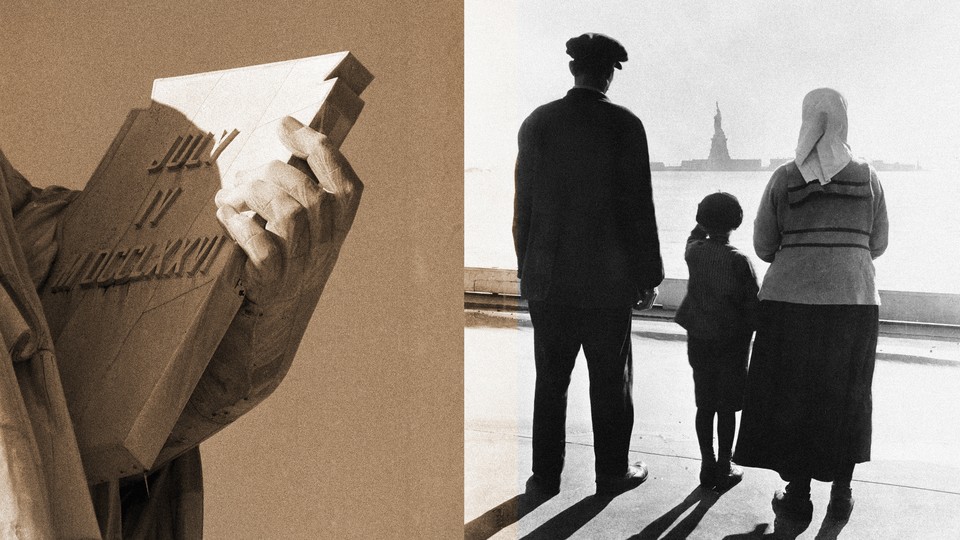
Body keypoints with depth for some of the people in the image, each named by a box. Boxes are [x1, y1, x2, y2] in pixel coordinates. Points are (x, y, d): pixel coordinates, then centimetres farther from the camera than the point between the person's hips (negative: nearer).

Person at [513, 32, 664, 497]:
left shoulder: (537, 122, 1)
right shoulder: (624, 125, -8)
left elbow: (523, 205, 4)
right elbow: (639, 208, -7)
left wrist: (526, 267, 13)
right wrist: (649, 276, 1)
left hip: (547, 279, 3)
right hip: (608, 280, -2)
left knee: (550, 380, 12)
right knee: (610, 382, 10)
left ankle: (545, 475, 19)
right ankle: (612, 472, 21)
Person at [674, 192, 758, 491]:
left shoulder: (694, 252, -4)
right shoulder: (739, 261, -15)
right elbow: (753, 304, -9)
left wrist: (706, 219, 22)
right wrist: (750, 331, 6)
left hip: (699, 340, 3)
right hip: (732, 341, -3)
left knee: (705, 406, 11)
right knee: (727, 407, 5)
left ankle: (707, 466, 17)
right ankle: (724, 469, 13)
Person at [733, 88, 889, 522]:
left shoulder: (784, 178, -3)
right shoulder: (867, 177, 1)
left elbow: (764, 246, 1)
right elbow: (878, 245, 7)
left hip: (791, 299, -1)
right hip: (855, 301, 2)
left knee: (793, 397, 10)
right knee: (846, 399, 15)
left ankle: (798, 495, 15)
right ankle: (841, 494, 21)